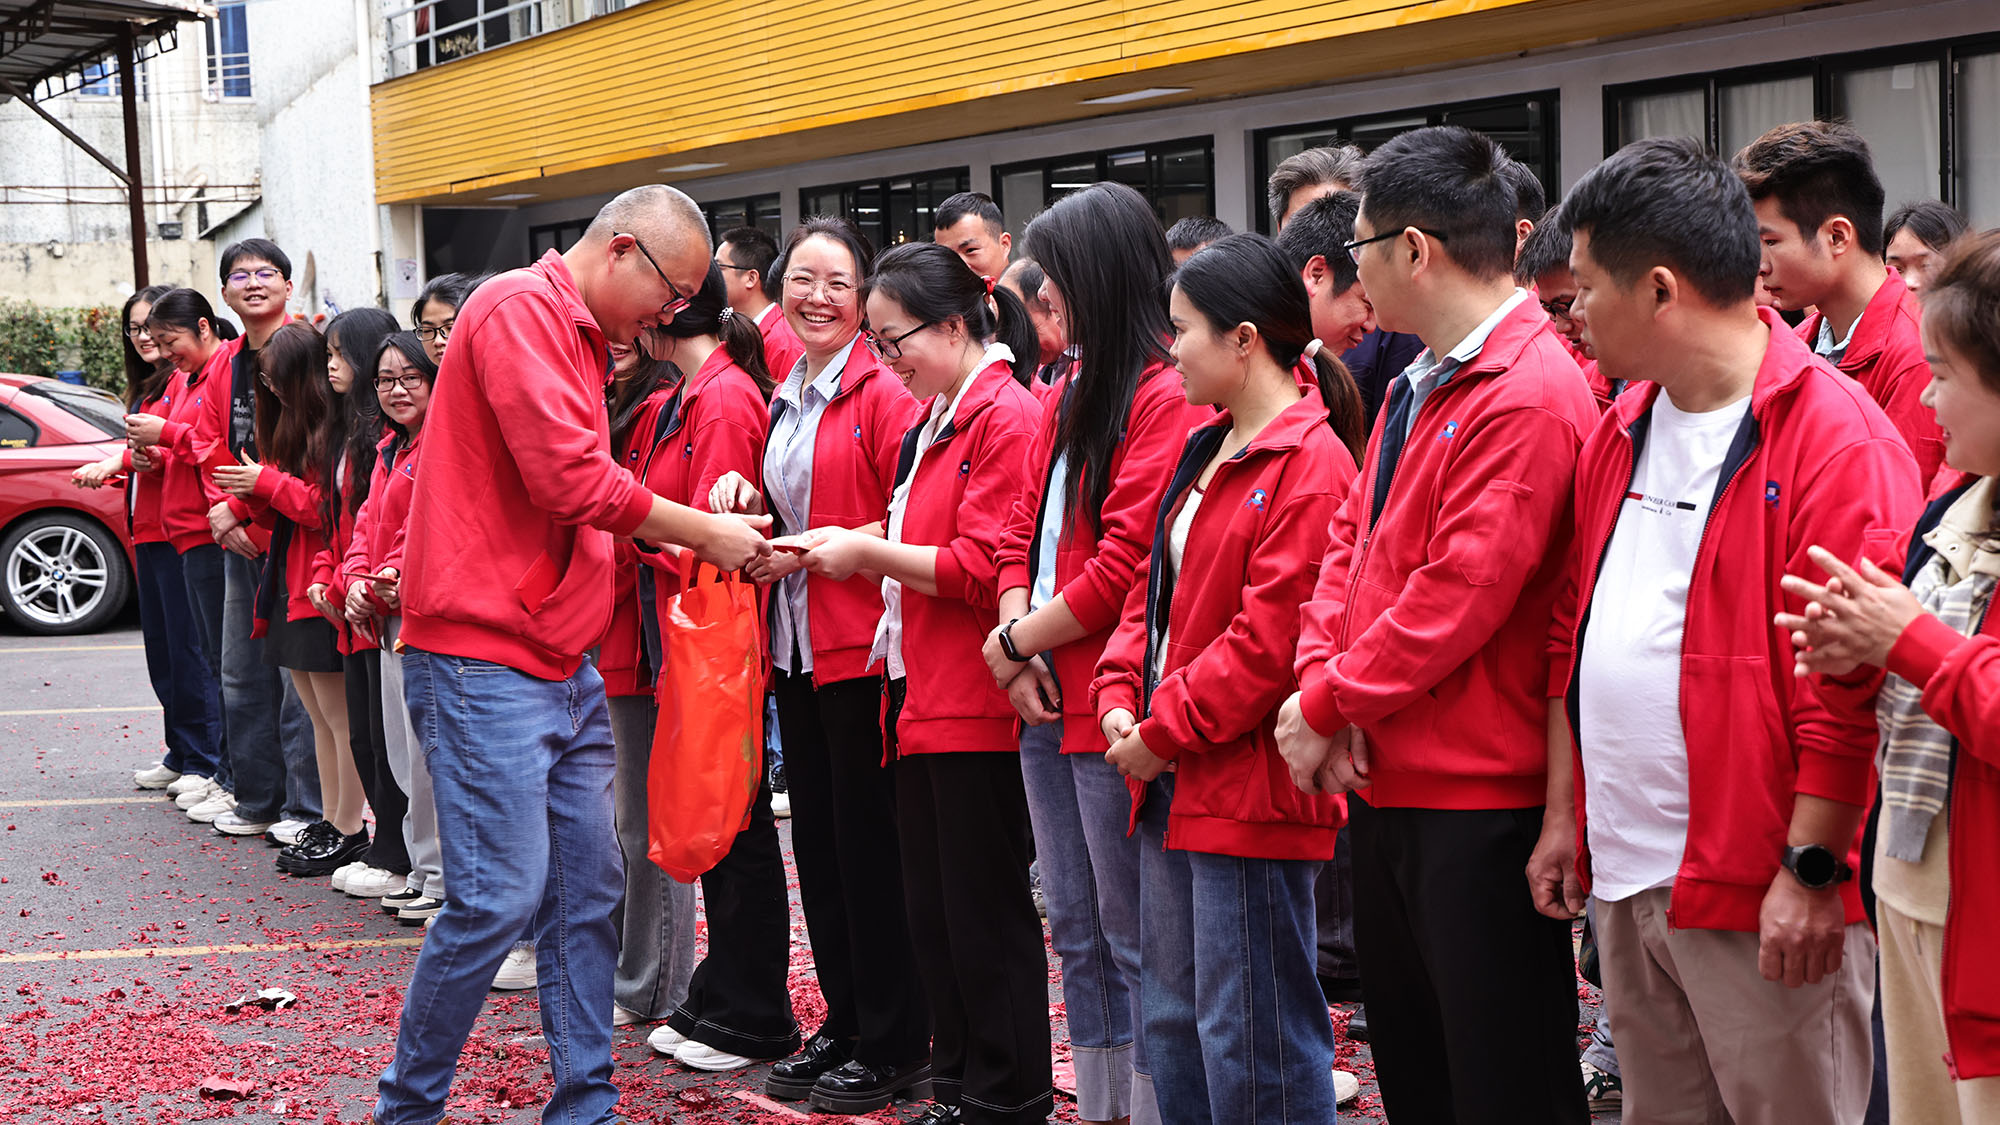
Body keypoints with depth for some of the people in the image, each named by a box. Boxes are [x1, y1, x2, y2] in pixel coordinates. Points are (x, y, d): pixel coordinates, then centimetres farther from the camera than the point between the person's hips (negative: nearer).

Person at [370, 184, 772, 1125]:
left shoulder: (584, 339, 20)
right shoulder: (519, 308, -11)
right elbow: (570, 480, -19)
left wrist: (684, 536, 6)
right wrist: (703, 533, -9)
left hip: (563, 662, 10)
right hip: (484, 658, -10)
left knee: (587, 892, 9)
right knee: (500, 896, -9)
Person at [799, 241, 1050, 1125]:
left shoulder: (1006, 417, -13)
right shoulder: (935, 420, 16)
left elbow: (981, 568, -19)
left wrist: (868, 553, -12)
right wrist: (843, 547, 6)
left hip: (977, 706, -9)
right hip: (923, 698, 9)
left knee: (986, 911, -1)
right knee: (931, 913, 13)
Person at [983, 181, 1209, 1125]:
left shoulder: (1164, 399, -13)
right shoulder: (1065, 397, 16)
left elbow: (1125, 568, -18)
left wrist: (1014, 642, -8)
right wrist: (1020, 640, -2)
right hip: (1049, 705, 9)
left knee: (1136, 941, -3)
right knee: (1078, 938, 15)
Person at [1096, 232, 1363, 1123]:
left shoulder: (1310, 462, -15)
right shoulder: (1205, 450, 15)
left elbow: (1270, 639, -20)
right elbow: (1153, 588, 18)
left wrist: (1165, 732, -15)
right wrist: (1121, 697, 2)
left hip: (1250, 790, -10)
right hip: (1170, 784, 10)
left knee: (1250, 1040, -4)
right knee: (1172, 1018, 18)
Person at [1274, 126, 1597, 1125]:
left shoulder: (1531, 395, -18)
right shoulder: (1420, 387, 13)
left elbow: (1459, 592, -22)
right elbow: (1352, 538, 12)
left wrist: (1327, 705, -13)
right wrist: (1321, 682, -5)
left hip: (1478, 801, -10)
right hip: (1384, 782, 10)